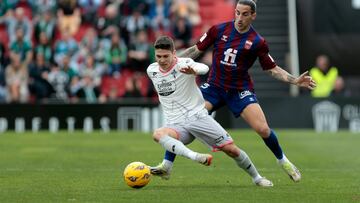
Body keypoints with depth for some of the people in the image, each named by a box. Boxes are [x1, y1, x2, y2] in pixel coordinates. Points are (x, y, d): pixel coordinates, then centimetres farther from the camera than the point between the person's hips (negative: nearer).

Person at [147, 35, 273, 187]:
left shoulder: (184, 64, -13)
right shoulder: (151, 71, 3)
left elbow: (204, 68, -36)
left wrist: (194, 71, -58)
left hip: (198, 116, -3)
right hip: (176, 124, 3)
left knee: (231, 150, -7)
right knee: (157, 134, -32)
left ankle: (256, 178, 18)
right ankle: (194, 157, -49)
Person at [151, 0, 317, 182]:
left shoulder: (257, 42, -6)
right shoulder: (218, 30, -4)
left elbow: (272, 69, 3)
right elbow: (196, 50, 5)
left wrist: (295, 81, -10)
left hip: (240, 90, -1)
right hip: (214, 87, 1)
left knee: (263, 129, -15)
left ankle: (283, 161, 14)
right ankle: (166, 165, -10)